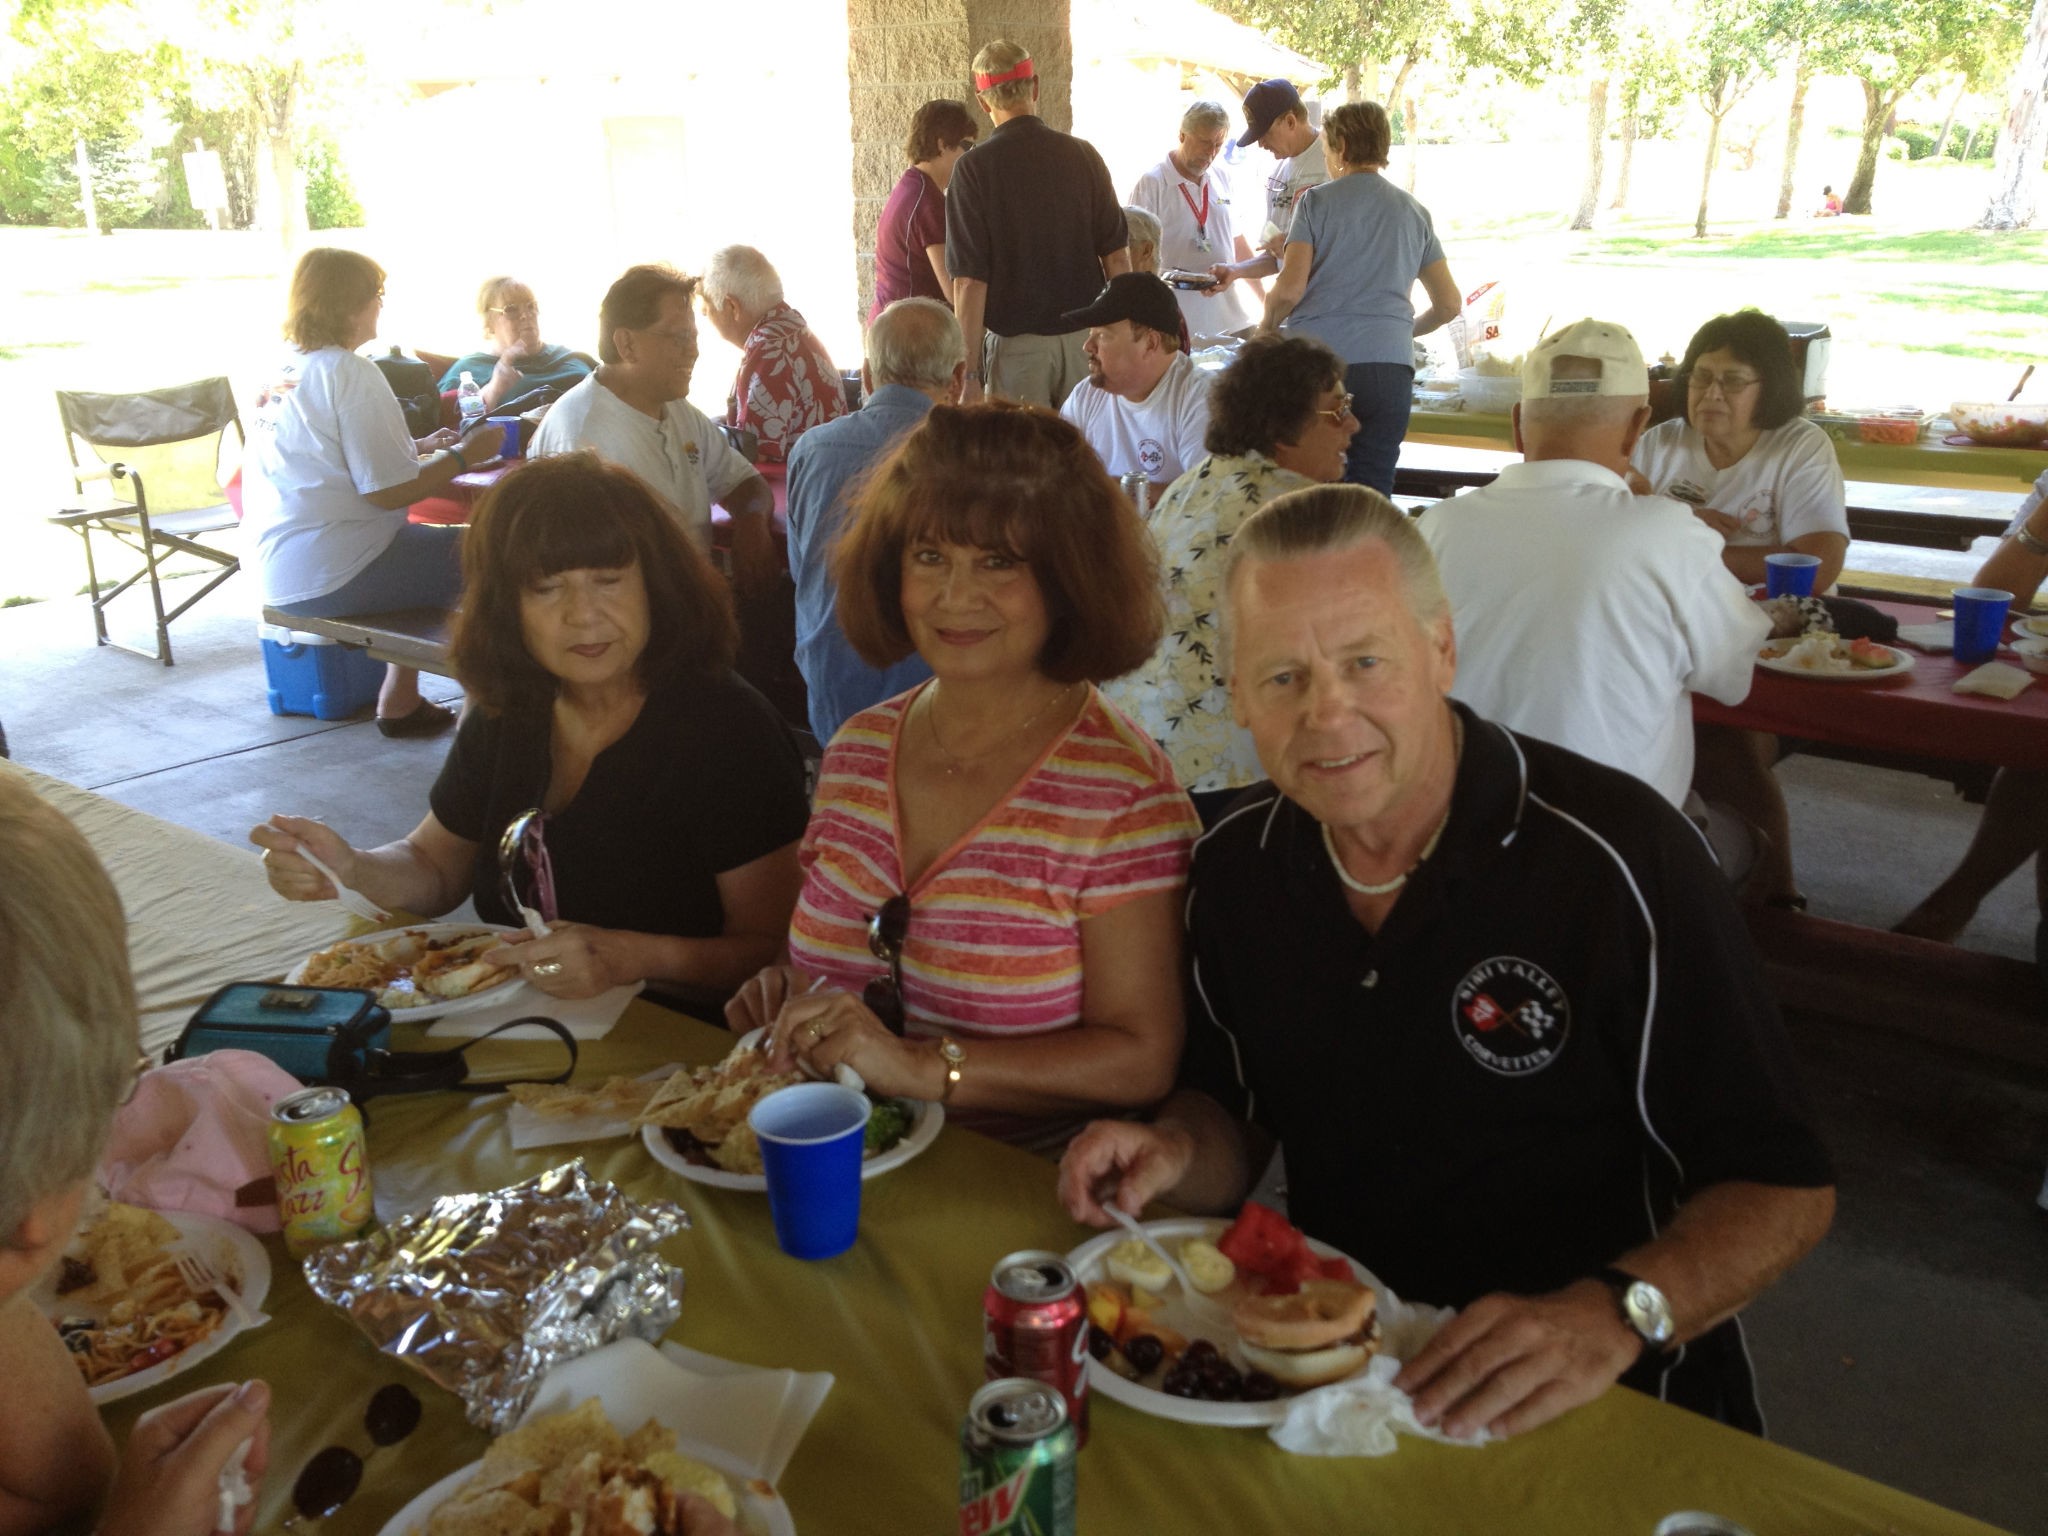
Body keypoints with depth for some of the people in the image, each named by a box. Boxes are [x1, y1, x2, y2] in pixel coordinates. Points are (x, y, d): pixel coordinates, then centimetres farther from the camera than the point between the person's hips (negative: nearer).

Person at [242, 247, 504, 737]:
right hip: (329, 575, -10)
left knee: (422, 538, 30)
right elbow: (387, 492, -18)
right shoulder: (350, 374, -15)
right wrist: (465, 455, -7)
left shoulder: (288, 368, 11)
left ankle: (401, 700, 27)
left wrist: (421, 446, 19)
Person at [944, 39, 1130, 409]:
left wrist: (970, 373, -9)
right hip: (1086, 335, 3)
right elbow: (1116, 257, 4)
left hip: (1016, 343, -3)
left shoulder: (973, 169, -9)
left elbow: (970, 281, -12)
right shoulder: (1083, 155, 1)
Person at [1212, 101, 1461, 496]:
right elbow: (1449, 305, 18)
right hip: (1390, 365, 3)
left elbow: (1290, 289, -6)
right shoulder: (1415, 213, 16)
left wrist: (1265, 329, 13)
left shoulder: (1317, 201, 5)